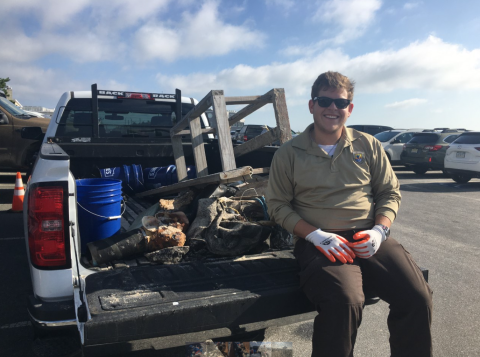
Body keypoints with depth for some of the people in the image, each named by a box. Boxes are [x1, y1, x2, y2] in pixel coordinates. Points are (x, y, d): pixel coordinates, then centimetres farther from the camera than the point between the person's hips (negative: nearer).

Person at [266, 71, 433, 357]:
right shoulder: (289, 153, 6)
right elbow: (278, 205, 3)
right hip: (319, 244, -3)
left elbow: (390, 193, 16)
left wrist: (379, 230, -4)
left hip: (370, 239, 4)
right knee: (344, 303, -30)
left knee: (418, 298, -18)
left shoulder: (368, 145, 14)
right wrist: (317, 236, -11)